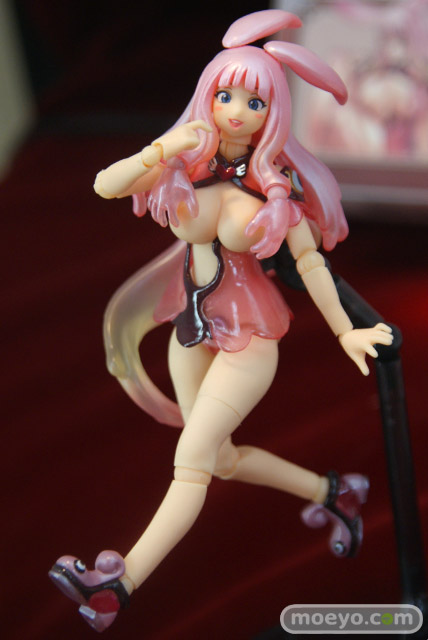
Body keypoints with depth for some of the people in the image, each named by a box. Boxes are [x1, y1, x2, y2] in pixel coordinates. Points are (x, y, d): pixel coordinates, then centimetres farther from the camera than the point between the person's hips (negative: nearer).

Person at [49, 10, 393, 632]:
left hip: (249, 336, -6)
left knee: (193, 454, -15)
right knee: (223, 459, 16)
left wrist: (345, 330, -2)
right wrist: (163, 150, -27)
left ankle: (118, 584, -22)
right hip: (192, 330, 6)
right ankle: (332, 493, 36)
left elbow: (309, 259, -1)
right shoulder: (185, 162, 0)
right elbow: (105, 185, -12)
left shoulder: (276, 181, -7)